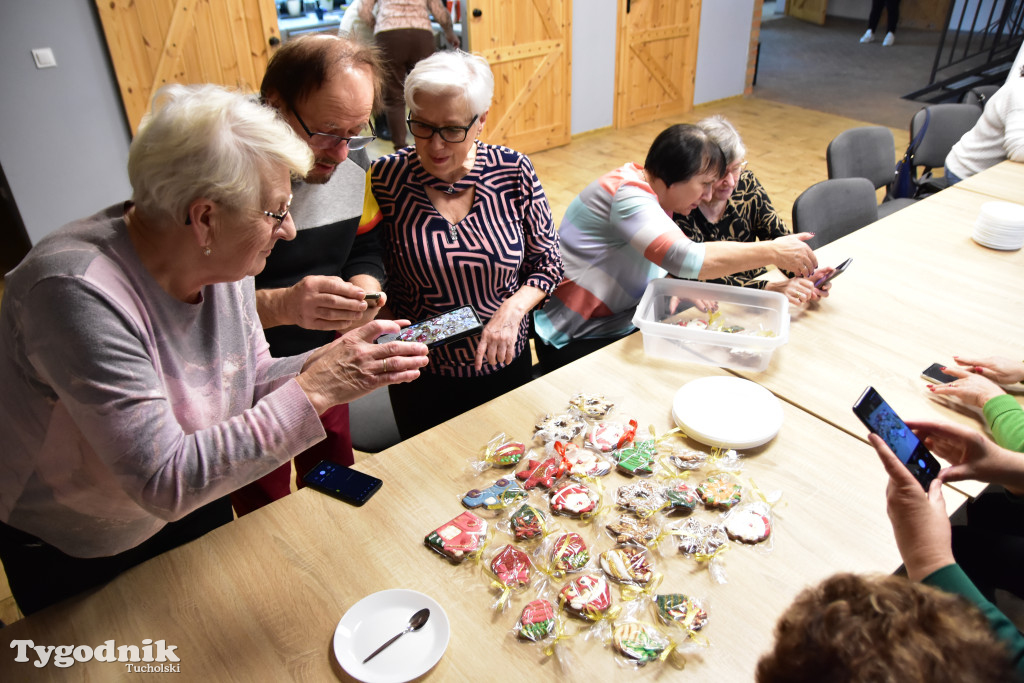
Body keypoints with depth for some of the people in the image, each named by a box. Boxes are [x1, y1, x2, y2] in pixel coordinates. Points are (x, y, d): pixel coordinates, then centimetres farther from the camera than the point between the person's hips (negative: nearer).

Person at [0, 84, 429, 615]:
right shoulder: (79, 293, -36)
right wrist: (313, 392, -40)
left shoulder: (220, 261, -14)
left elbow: (248, 383, -3)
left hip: (195, 507, 6)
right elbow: (164, 482, -37)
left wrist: (321, 365, -23)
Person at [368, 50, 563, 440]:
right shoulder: (385, 180, -14)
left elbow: (547, 261, -1)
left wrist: (513, 309, -17)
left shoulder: (513, 172, -10)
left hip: (506, 366, 2)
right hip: (423, 379, -1)